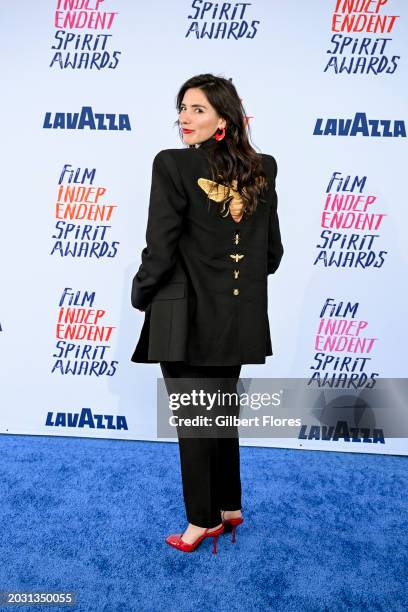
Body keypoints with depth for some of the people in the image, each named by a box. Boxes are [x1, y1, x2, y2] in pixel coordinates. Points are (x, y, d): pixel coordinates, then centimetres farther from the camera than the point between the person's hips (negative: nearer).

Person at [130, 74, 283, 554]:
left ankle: (204, 519, 25)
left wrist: (141, 296, 1)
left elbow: (160, 249, -16)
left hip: (187, 316, -5)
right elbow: (272, 253, 7)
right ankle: (229, 507, 36)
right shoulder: (262, 169, 3)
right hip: (241, 318, 6)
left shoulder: (172, 165, -13)